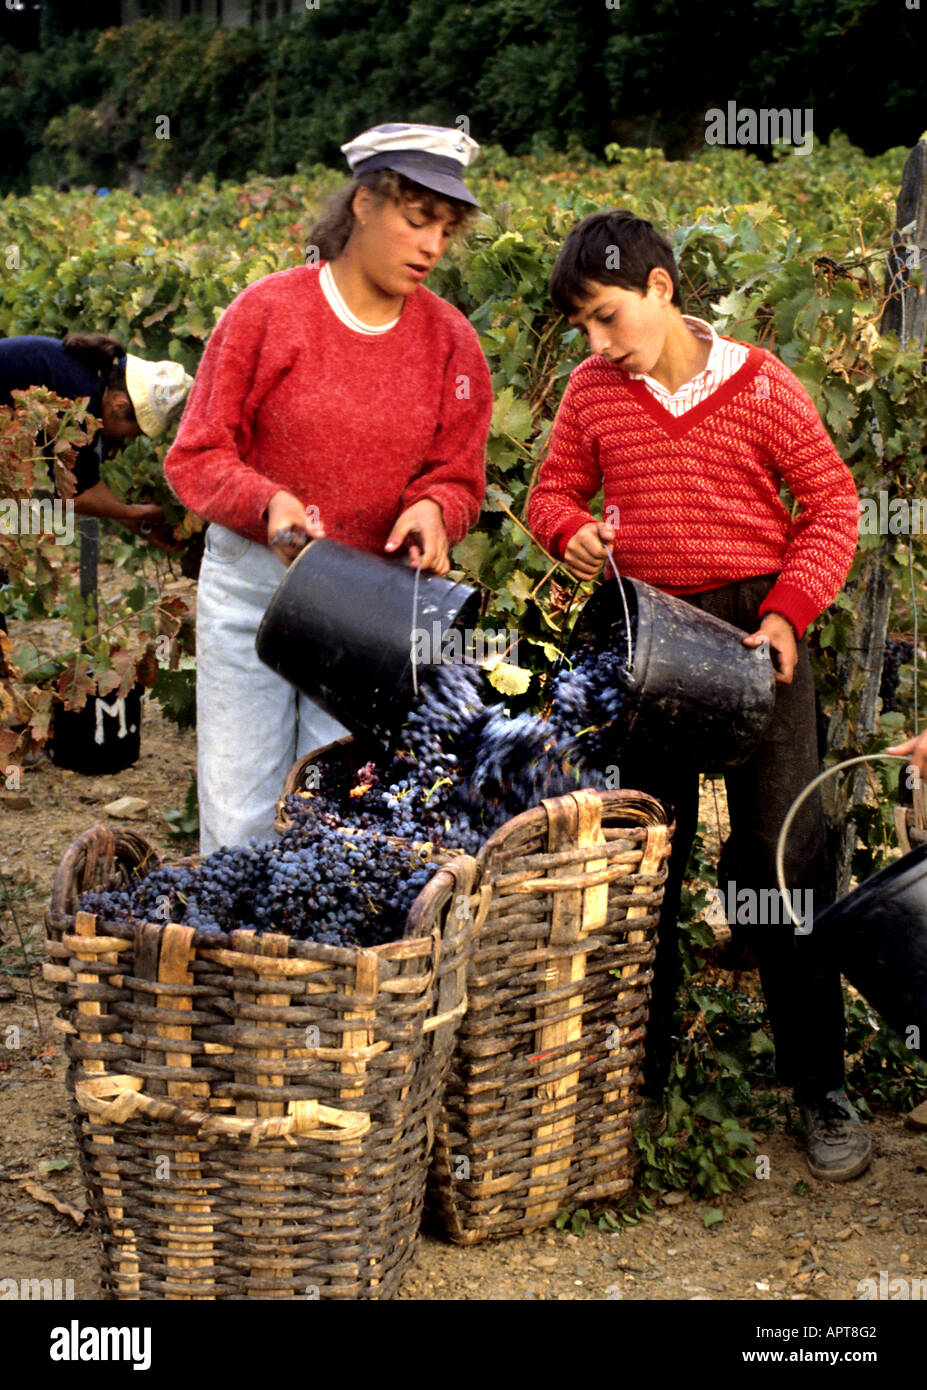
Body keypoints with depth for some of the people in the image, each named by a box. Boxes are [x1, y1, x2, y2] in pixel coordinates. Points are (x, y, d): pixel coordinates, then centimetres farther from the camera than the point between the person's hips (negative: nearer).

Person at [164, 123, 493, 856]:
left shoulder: (450, 340, 3)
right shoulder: (268, 311, -5)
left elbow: (457, 478, 10)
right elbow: (197, 456, -3)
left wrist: (432, 510, -14)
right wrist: (269, 504, -23)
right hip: (252, 580, -1)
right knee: (237, 814, 3)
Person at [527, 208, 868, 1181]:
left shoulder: (758, 384, -6)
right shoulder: (593, 391, 2)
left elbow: (831, 501, -2)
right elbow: (554, 489, 13)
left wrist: (789, 610, -13)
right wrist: (572, 529, -10)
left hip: (756, 635, -3)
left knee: (786, 856, -1)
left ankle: (819, 1087, 10)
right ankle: (637, 1081, 22)